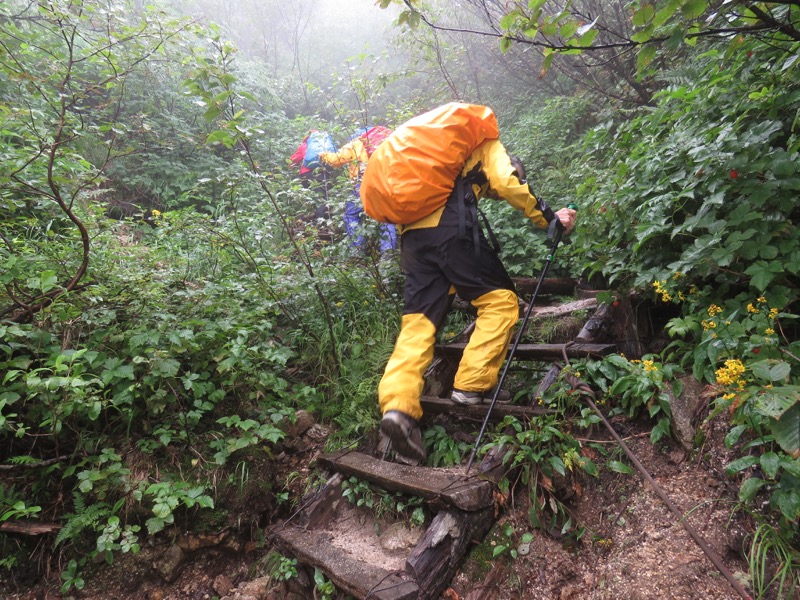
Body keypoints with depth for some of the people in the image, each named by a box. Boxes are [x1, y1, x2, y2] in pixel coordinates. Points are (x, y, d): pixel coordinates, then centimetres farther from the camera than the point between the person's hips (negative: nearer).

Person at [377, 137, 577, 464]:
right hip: (451, 227, -6)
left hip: (412, 233, 7)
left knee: (418, 322, -1)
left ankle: (398, 406, -19)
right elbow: (508, 183, 4)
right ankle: (472, 386, -6)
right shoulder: (485, 145, 23)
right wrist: (548, 218, 11)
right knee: (501, 301, 3)